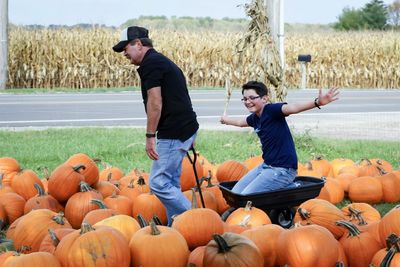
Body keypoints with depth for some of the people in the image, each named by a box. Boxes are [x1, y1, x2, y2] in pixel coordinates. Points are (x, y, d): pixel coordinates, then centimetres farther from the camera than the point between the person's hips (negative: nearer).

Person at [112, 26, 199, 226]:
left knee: (158, 183, -10)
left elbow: (155, 102, -18)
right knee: (171, 183, 14)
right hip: (184, 129, 10)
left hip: (173, 133, -10)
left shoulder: (150, 63, -9)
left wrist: (150, 136, -17)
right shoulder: (162, 61, 22)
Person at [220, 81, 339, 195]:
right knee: (235, 193, 9)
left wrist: (317, 102, -55)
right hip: (266, 165, 9)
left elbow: (293, 108, -36)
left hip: (283, 169, -9)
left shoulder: (272, 110, -16)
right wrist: (227, 120, 55)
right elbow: (240, 122, 34)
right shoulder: (254, 117, 8)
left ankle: (288, 188, -1)